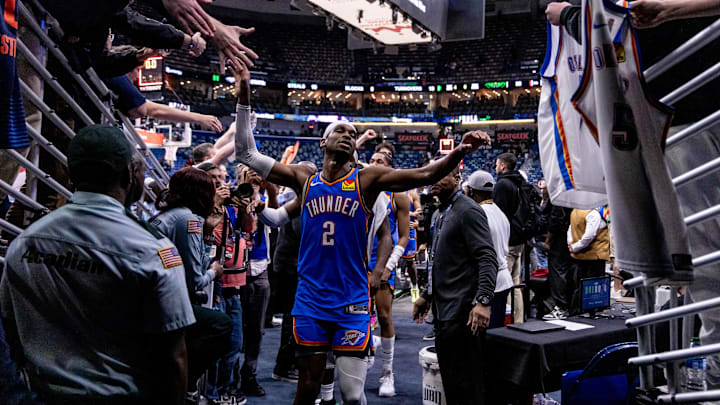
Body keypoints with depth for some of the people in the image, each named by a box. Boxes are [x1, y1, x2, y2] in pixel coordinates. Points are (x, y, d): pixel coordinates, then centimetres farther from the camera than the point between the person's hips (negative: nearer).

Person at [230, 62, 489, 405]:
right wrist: (244, 98, -2)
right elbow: (246, 154, 4)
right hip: (310, 300, 2)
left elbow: (423, 175, -13)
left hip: (352, 302, -1)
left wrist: (459, 152, -31)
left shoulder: (367, 179, -2)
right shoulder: (303, 179, 4)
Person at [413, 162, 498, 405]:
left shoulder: (468, 211, -12)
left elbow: (487, 260, -20)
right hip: (445, 312, 10)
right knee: (451, 382, 17)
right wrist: (427, 296, 25)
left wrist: (483, 301, -29)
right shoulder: (441, 214, 18)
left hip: (463, 312, -10)